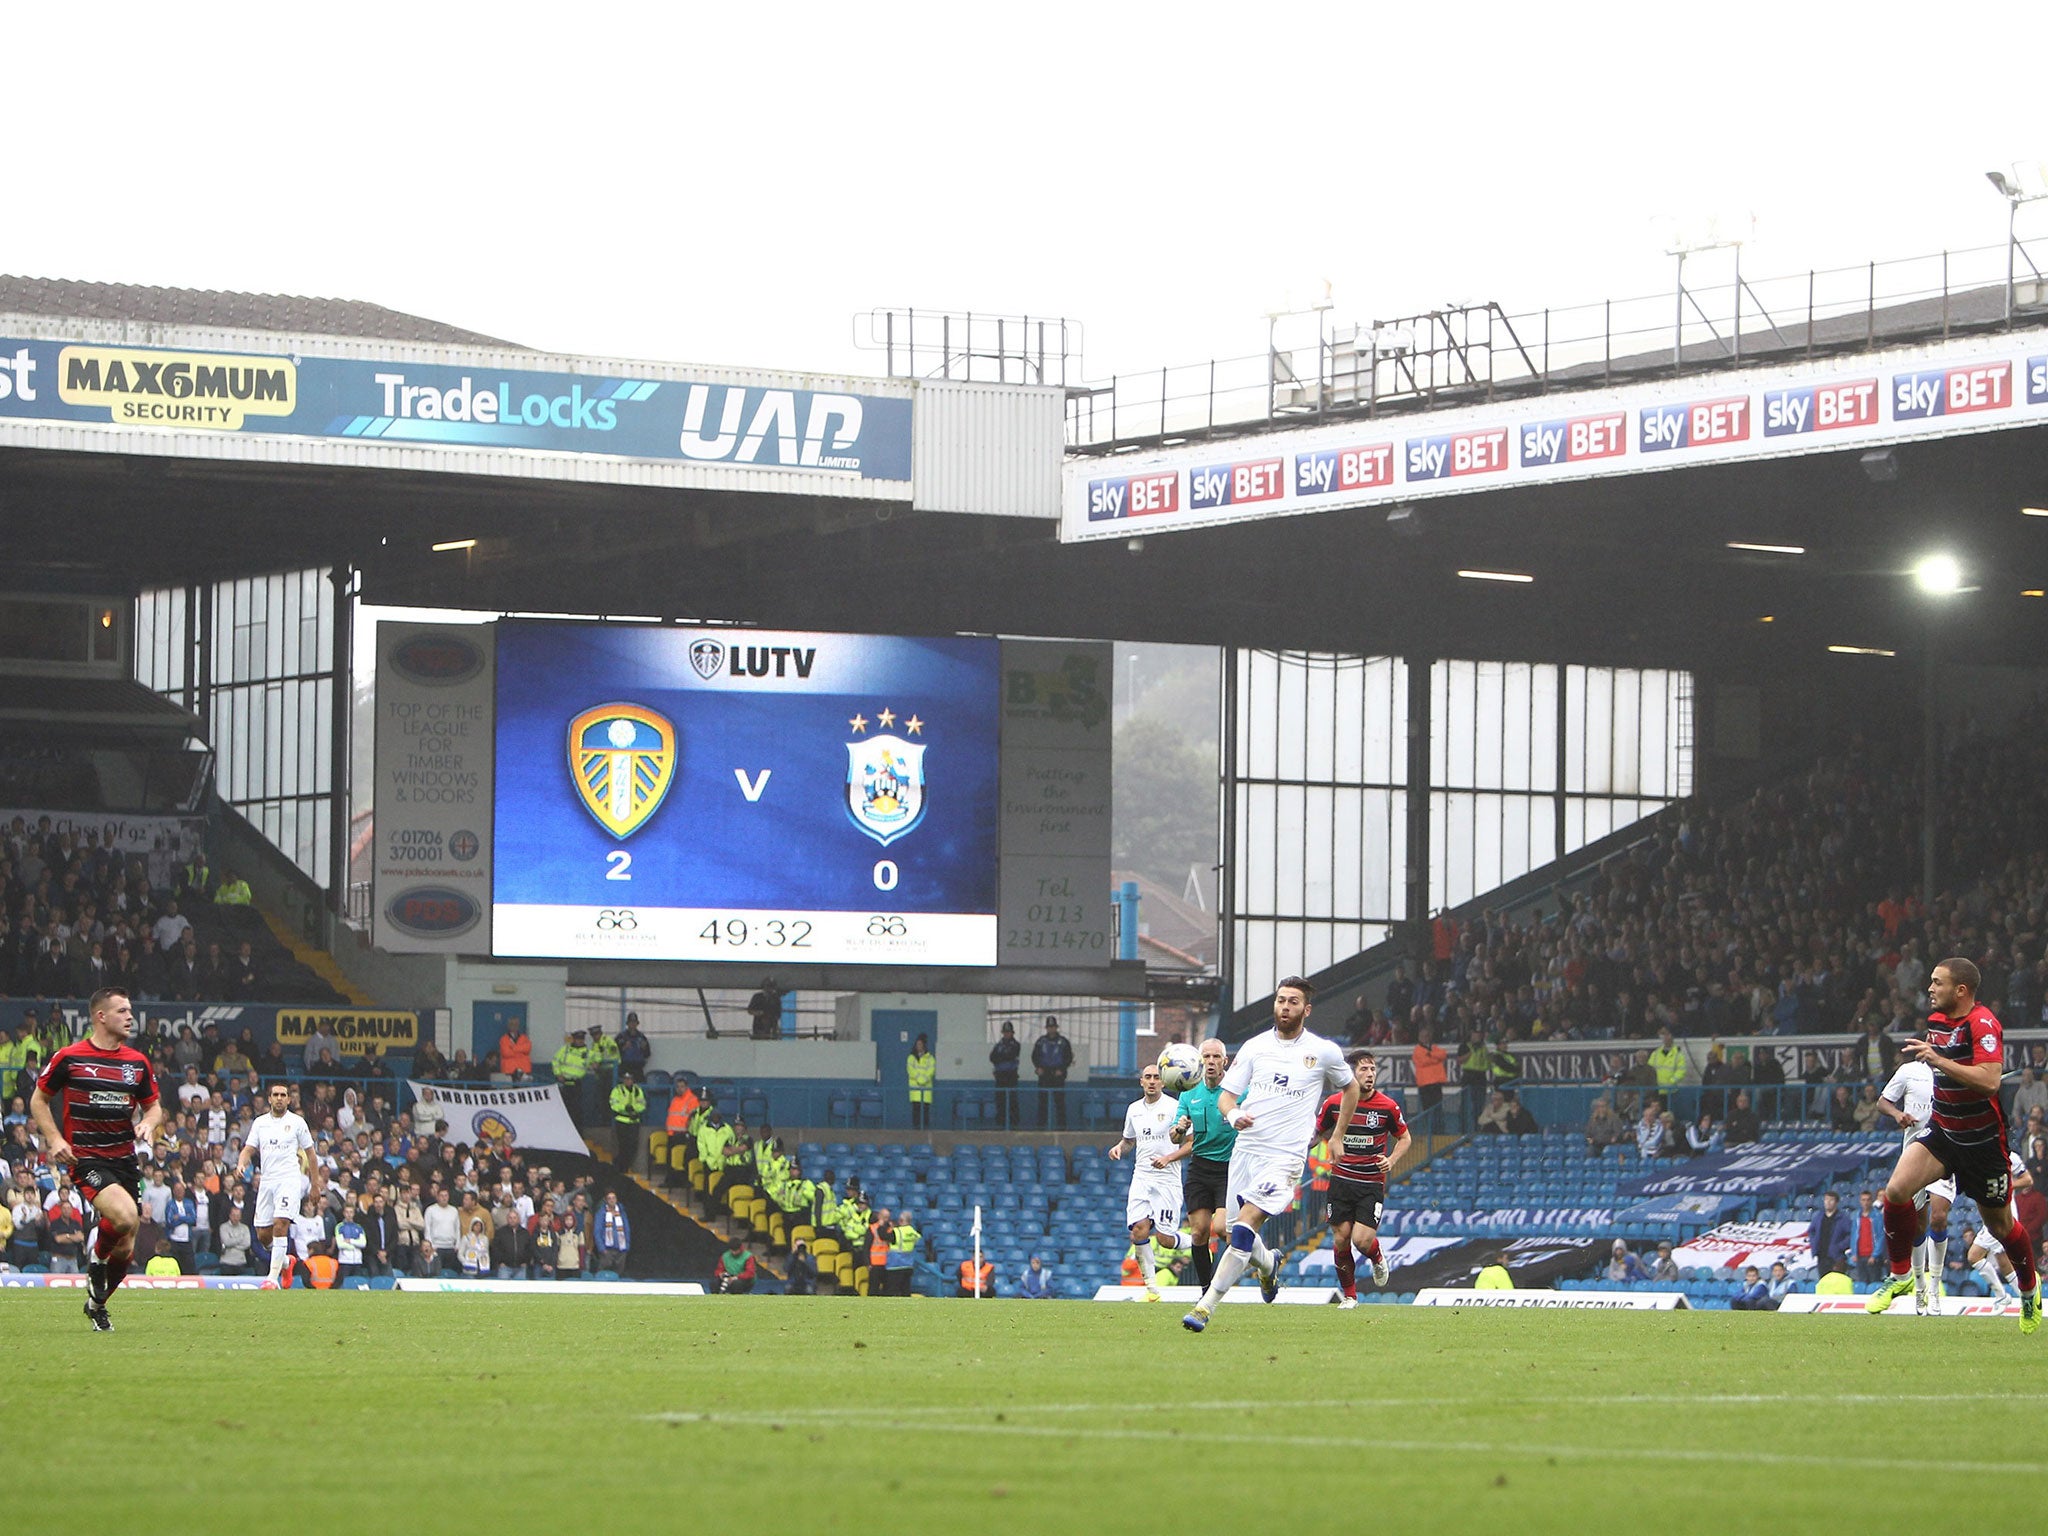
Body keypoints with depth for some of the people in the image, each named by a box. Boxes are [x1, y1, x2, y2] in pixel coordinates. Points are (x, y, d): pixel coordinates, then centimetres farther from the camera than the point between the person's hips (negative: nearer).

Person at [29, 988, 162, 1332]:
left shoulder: (138, 1062, 9)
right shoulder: (69, 1058, -3)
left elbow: (154, 1106, 19)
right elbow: (38, 1099, 7)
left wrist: (148, 1124, -5)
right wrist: (54, 1139, -7)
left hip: (125, 1158, 5)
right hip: (85, 1158, -5)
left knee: (125, 1248, 5)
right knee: (126, 1217, -29)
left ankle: (97, 1303, 30)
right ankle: (97, 1254, 3)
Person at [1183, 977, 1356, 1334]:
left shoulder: (1325, 1052, 2)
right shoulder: (1255, 1047, 7)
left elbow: (1350, 1088, 20)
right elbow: (1225, 1095, 6)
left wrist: (1338, 1137, 18)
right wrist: (1233, 1114, -17)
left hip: (1285, 1156, -4)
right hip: (1246, 1150, 4)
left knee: (1244, 1228, -19)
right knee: (1234, 1232, 8)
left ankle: (1206, 1307, -20)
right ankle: (1267, 1265, 43)